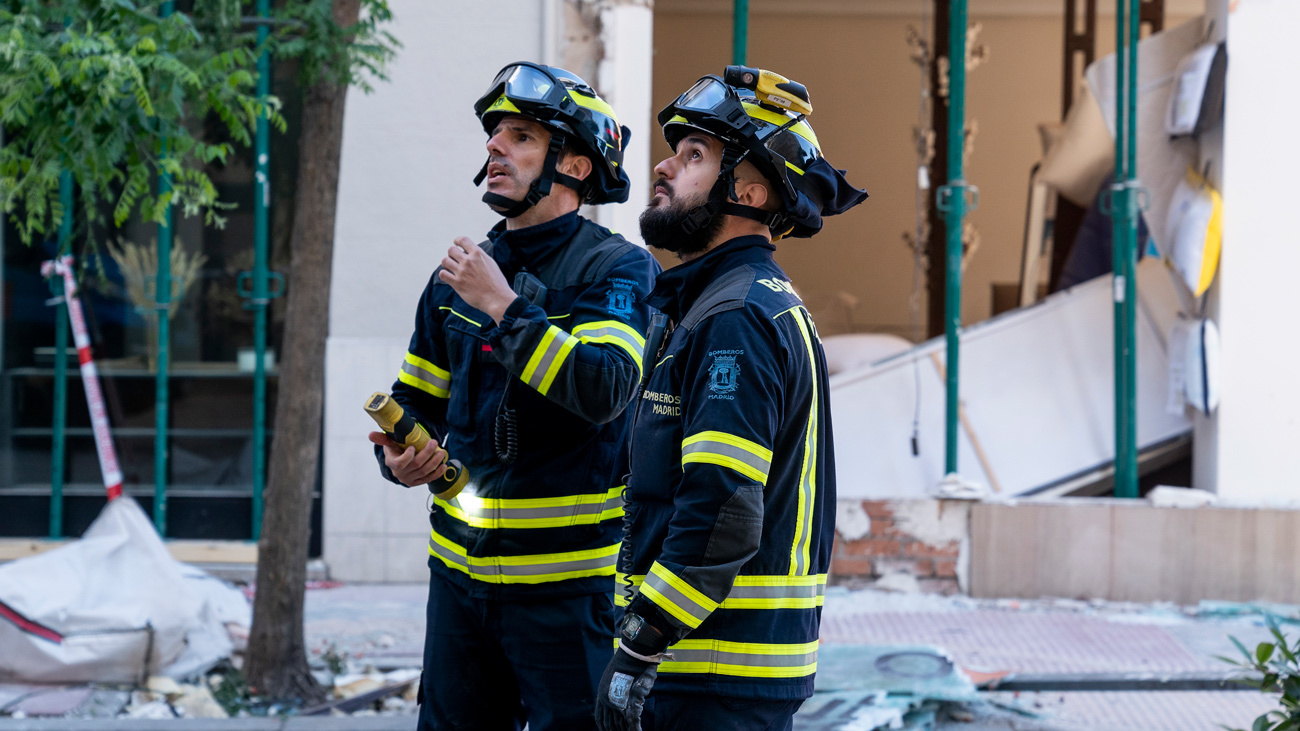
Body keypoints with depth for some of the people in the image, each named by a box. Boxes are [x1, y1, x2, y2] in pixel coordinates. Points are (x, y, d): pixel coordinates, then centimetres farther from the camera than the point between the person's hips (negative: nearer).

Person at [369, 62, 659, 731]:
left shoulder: (618, 270, -7)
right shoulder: (459, 277, 12)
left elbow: (604, 389, -24)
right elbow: (416, 401, 19)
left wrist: (505, 307, -22)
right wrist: (399, 459, -3)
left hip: (567, 581, -6)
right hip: (461, 570, 6)